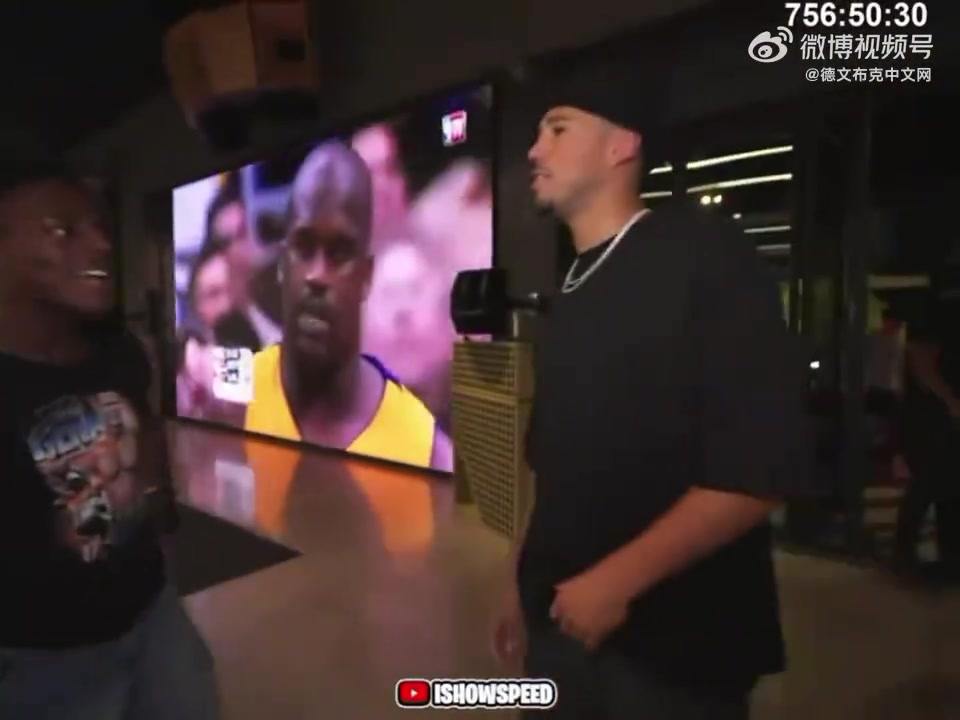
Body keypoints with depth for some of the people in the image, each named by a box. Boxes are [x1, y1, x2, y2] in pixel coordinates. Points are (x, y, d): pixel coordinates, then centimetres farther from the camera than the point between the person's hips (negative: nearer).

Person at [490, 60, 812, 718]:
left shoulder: (705, 257, -12)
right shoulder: (571, 292, 7)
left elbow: (765, 463, -19)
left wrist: (617, 579, -19)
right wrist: (528, 581, 13)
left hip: (672, 639, -6)